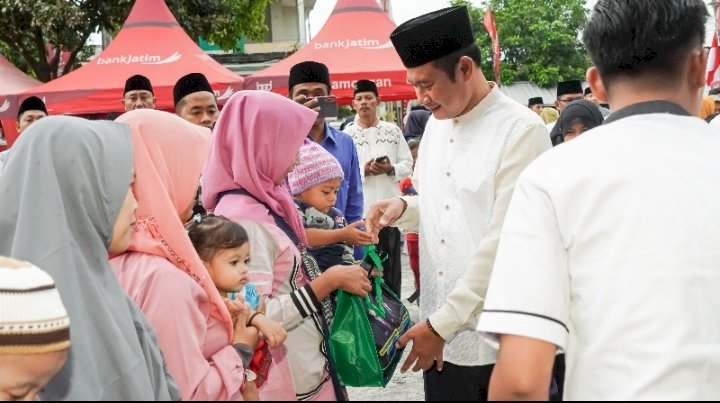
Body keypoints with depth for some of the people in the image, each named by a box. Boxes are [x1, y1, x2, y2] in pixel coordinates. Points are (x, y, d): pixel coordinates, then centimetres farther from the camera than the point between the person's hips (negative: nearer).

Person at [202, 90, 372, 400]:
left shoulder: (263, 201, 4)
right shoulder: (241, 216, -23)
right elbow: (258, 318, -26)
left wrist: (336, 277, 1)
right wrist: (330, 280, -19)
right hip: (285, 378, -8)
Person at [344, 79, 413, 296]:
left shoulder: (393, 131, 5)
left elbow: (408, 165, 5)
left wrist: (391, 169, -13)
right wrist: (363, 171, -19)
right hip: (360, 210, -2)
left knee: (391, 264, 10)